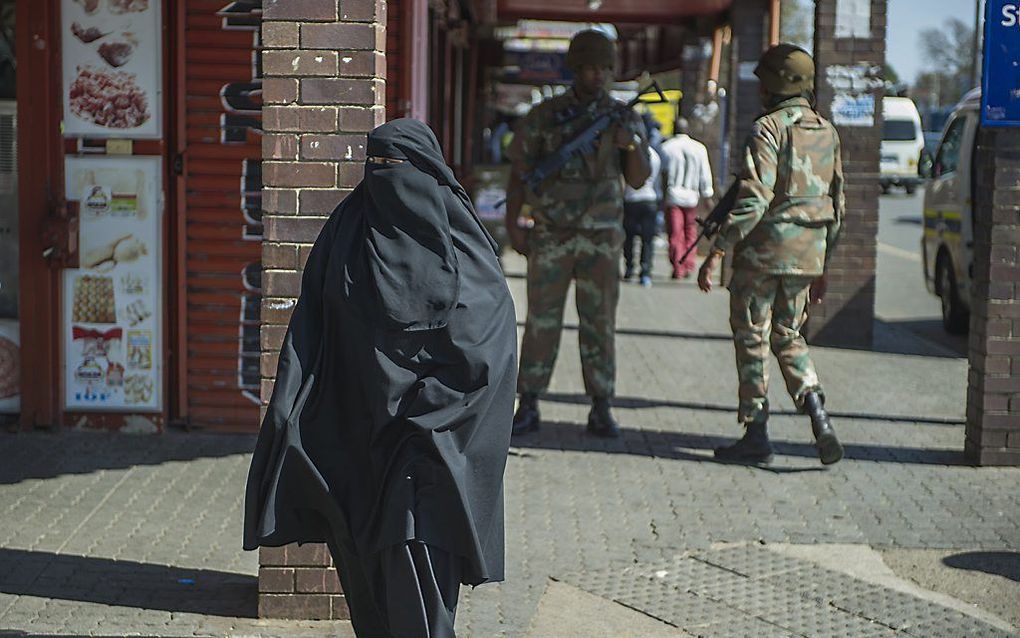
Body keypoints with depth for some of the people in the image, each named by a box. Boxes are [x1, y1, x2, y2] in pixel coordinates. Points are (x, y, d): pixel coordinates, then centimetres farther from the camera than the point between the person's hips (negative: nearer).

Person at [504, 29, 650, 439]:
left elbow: (638, 179, -1)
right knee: (542, 320, 1)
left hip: (601, 237, 1)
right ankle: (528, 408, 6)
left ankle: (601, 410, 7)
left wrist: (631, 145, -21)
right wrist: (512, 225, -4)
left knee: (599, 322, 0)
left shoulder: (624, 119, 4)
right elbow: (520, 173, 4)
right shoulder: (544, 117, 1)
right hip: (551, 235, -1)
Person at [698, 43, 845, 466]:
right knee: (789, 337, 18)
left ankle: (756, 434, 7)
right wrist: (822, 266, 22)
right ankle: (817, 413, -3)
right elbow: (837, 204, 15)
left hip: (764, 250, -7)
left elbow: (754, 200, -20)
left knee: (752, 338, 4)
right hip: (807, 255, 7)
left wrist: (717, 252, -19)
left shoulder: (769, 129, -11)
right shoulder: (827, 132, 12)